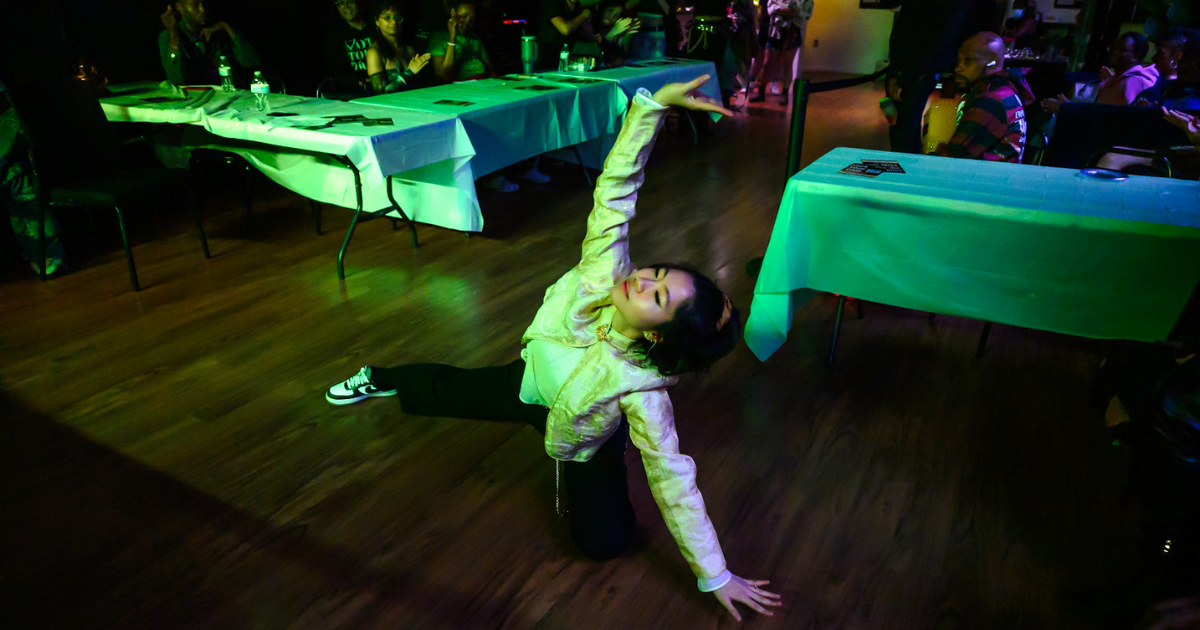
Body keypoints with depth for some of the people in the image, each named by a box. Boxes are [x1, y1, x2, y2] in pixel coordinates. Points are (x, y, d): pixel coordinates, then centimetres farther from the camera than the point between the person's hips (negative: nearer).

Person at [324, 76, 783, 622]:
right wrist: (653, 104, -55)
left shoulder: (639, 390, -40)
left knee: (606, 539, -14)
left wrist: (716, 577, -29)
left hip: (581, 433, -3)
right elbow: (615, 187, -40)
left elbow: (672, 479, -34)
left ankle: (571, 467, 18)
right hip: (533, 379, 3)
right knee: (448, 390, 19)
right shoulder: (606, 273, -35)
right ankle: (382, 380, 54)